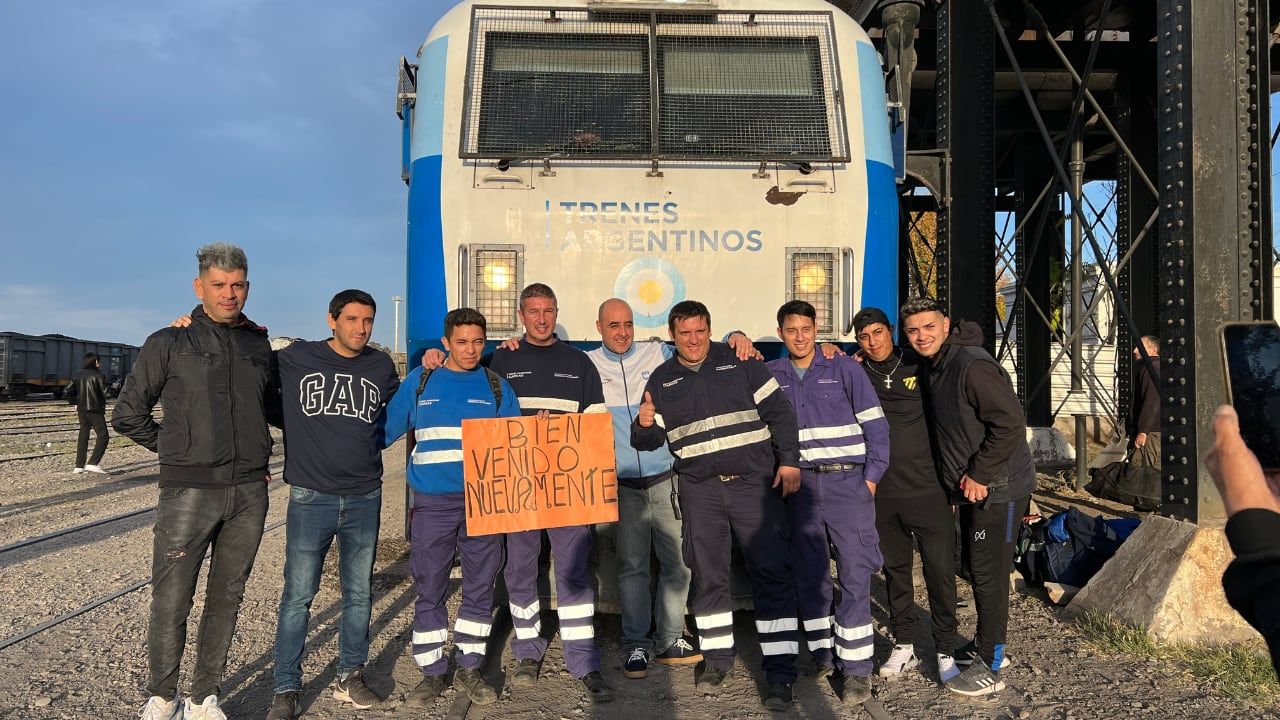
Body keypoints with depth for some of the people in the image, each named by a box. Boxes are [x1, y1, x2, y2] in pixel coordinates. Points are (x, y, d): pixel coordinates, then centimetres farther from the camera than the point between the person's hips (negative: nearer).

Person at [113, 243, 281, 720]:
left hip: (249, 493, 3)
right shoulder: (169, 343, 1)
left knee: (226, 599, 10)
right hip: (188, 491, -3)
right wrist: (178, 451, 6)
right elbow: (128, 415, 7)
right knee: (171, 602, -1)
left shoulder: (259, 346, 12)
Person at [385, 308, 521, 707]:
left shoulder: (496, 386, 7)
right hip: (432, 504, 0)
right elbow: (385, 429, 7)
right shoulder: (420, 381, 5)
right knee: (430, 591, 5)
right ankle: (432, 673, 18)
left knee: (480, 588, 8)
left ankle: (469, 669, 22)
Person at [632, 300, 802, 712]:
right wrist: (644, 425, -15)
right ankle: (717, 658, 25)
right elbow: (651, 440, 8)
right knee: (707, 575, 8)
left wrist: (789, 460, -7)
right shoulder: (661, 380, 8)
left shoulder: (740, 363, 2)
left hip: (755, 482, -2)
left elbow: (779, 410, 1)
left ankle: (780, 672, 1)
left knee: (772, 572, -5)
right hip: (700, 489, 3)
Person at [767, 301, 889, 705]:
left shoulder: (844, 368, 2)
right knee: (809, 574, 8)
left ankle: (856, 669, 2)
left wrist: (871, 477, -5)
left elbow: (875, 425, 1)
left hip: (846, 481, -3)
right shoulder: (771, 375, 9)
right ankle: (822, 656, 21)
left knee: (854, 576, -4)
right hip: (800, 485, 3)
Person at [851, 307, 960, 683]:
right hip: (881, 493, 2)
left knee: (940, 570, 2)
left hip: (928, 488, -2)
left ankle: (945, 651, 16)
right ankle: (903, 645, 28)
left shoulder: (921, 366, -1)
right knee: (894, 569, 14)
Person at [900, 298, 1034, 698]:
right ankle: (984, 645, 35)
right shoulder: (935, 368, 8)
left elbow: (1010, 423, -25)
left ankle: (990, 669, 8)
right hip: (972, 486, 9)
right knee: (974, 567, 19)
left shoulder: (972, 365, -21)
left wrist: (980, 476, -20)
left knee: (988, 574, -2)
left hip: (997, 487, -9)